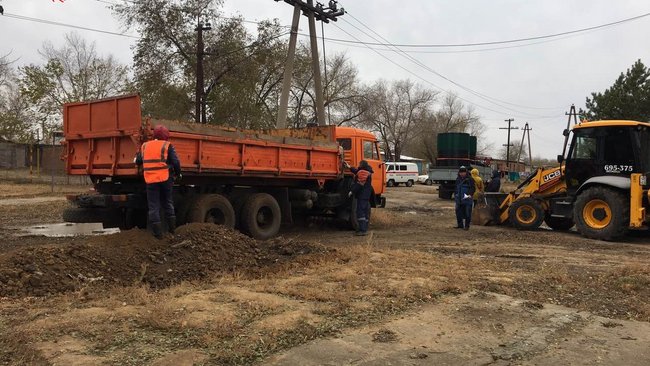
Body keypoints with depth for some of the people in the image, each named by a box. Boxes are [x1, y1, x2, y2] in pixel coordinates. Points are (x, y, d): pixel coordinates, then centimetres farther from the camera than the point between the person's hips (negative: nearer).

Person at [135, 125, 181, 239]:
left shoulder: (145, 146, 8)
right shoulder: (167, 145, -2)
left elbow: (138, 161, 12)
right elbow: (175, 162, -8)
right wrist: (178, 174, 8)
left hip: (150, 180, 1)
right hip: (165, 179, -1)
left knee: (154, 206, 6)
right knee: (168, 203, 17)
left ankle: (158, 232, 4)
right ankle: (172, 228, 22)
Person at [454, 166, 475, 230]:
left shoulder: (469, 179, -6)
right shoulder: (458, 179, 13)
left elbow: (472, 188, -9)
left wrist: (470, 194, -22)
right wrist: (455, 193, 16)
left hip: (467, 199, -6)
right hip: (459, 199, 6)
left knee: (467, 213, -2)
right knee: (458, 212, 10)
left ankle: (467, 225, 6)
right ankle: (460, 224, 21)